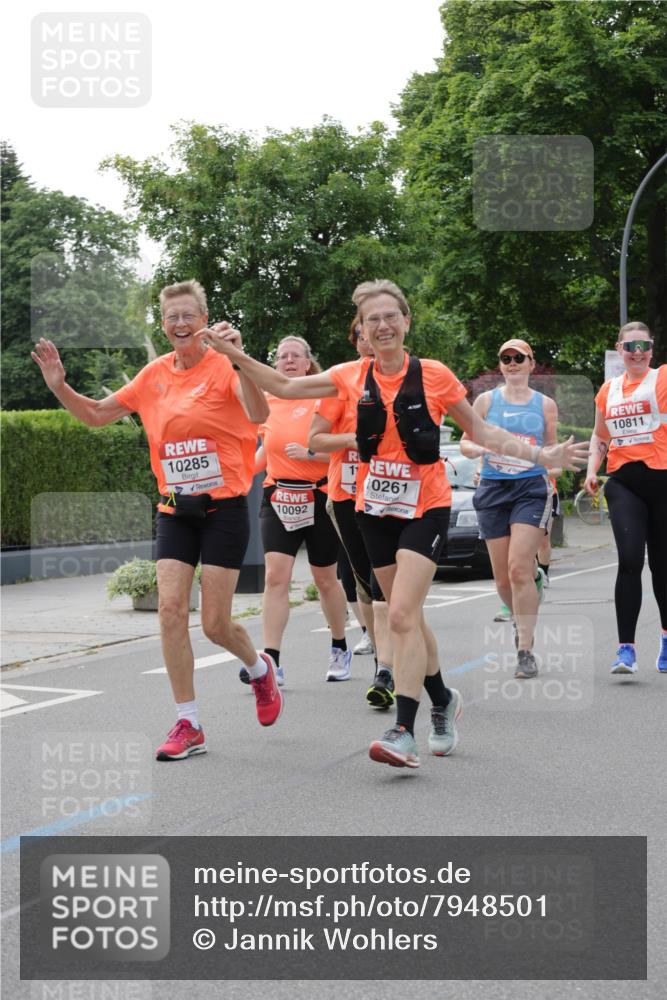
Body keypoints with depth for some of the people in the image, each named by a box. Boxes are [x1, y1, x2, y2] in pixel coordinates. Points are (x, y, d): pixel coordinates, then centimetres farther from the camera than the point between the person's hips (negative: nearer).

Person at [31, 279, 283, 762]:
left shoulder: (223, 367, -10)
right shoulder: (154, 376, 5)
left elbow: (258, 415, -29)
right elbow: (96, 415, 13)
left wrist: (240, 358, -41)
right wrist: (60, 386, -4)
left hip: (223, 508, -4)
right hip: (175, 510, 4)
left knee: (215, 623, -3)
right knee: (170, 607, -8)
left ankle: (260, 668, 32)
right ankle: (188, 725, 1)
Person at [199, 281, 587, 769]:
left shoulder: (434, 375, -7)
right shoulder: (353, 377, 0)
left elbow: (480, 431, 3)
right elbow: (285, 387, 7)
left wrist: (542, 454, -3)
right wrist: (235, 354, -2)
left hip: (426, 507, -4)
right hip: (377, 508, 4)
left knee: (403, 615, -17)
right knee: (407, 616, 12)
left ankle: (404, 733, -18)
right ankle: (443, 700, 34)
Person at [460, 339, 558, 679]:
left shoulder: (545, 404, 8)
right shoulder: (486, 400, 7)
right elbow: (465, 442, 8)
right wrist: (482, 448, -12)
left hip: (532, 488, -2)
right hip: (494, 489, 2)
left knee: (519, 568, -17)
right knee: (502, 577, 3)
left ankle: (525, 650, -13)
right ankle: (520, 618, 36)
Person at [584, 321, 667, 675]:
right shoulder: (608, 390, 14)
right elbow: (600, 437, 23)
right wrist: (592, 470, 10)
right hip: (623, 482, 2)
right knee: (630, 560, -14)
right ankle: (626, 649, -14)